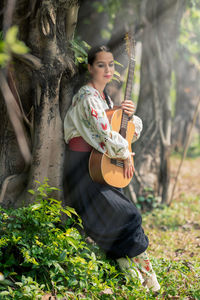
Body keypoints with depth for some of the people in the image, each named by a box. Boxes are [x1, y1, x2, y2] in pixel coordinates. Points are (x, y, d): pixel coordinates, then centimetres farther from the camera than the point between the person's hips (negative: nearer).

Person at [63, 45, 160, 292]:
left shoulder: (104, 97, 15)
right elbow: (103, 133, -22)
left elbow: (133, 131, 19)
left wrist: (129, 114, -2)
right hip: (83, 166, -9)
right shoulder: (87, 96, -13)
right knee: (126, 215, -13)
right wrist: (125, 155, -12)